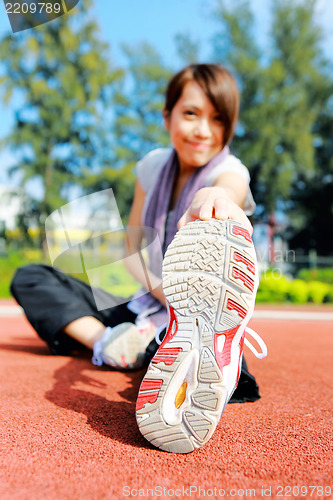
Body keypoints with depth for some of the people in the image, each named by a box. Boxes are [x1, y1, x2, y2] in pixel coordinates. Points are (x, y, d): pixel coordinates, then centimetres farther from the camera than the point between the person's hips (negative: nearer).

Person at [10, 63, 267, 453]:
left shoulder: (230, 172, -10)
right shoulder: (153, 166, 2)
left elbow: (227, 189, -38)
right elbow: (130, 247, 3)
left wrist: (214, 200, -63)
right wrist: (157, 287, -16)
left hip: (195, 311, -4)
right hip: (146, 305, 5)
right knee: (29, 279, -6)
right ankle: (105, 340, -28)